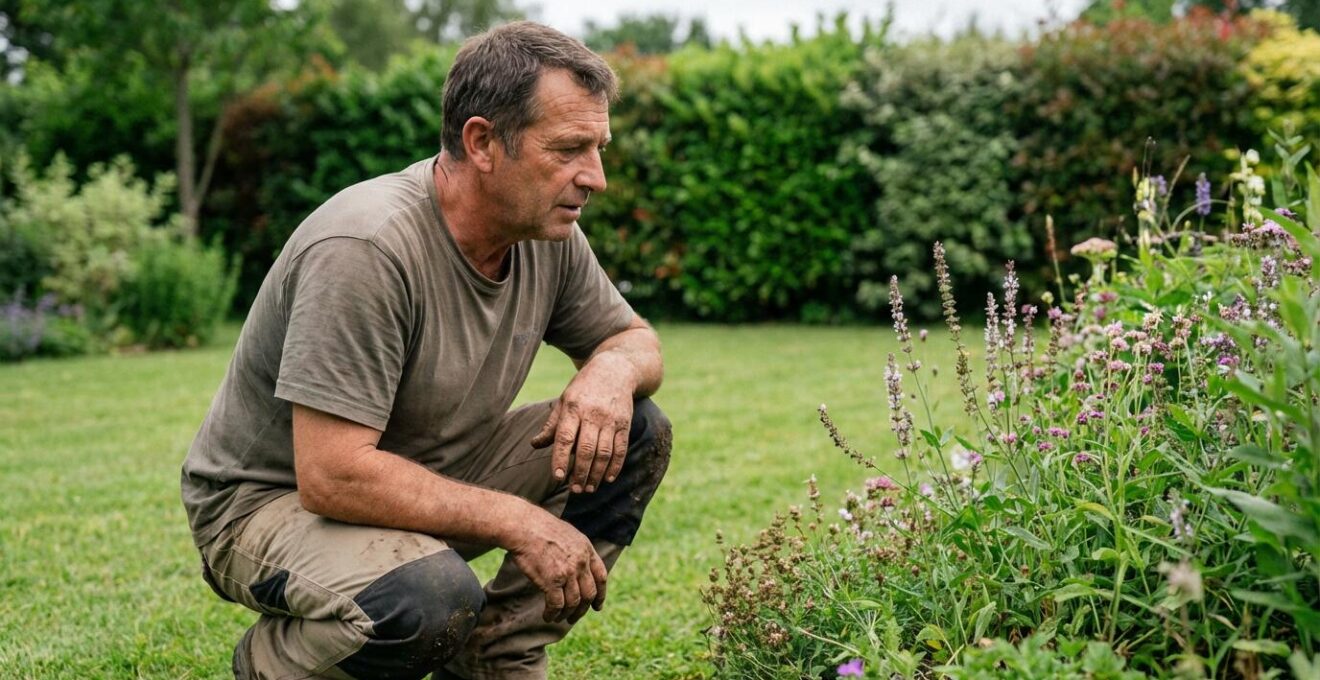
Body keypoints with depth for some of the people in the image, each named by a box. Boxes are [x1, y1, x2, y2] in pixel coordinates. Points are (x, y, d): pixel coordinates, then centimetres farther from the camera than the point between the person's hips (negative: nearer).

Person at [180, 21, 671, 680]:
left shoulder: (547, 233, -6)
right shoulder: (366, 248, -30)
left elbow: (637, 339, 11)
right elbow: (331, 476, -33)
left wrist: (611, 370, -16)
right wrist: (518, 523, -27)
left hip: (428, 476, 8)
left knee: (634, 433, -6)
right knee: (432, 597, -38)